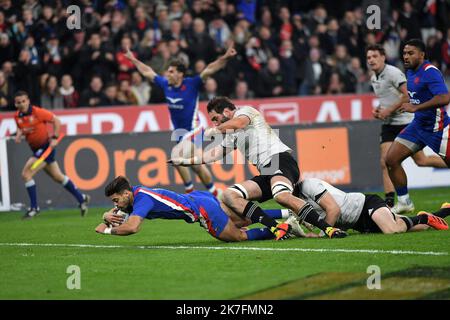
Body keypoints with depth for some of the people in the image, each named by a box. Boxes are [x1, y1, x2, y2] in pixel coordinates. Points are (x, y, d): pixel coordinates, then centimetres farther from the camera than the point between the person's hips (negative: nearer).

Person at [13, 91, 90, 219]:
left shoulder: (37, 112, -18)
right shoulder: (17, 116, 1)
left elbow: (56, 121, -10)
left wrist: (54, 138, -16)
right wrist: (19, 134, -2)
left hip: (45, 147, -7)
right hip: (36, 149, 7)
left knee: (26, 173, -16)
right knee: (58, 177, 15)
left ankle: (34, 207, -6)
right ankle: (81, 198, 29)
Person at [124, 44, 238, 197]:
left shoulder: (191, 84, -15)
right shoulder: (166, 84, 0)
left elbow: (209, 70, -24)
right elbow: (147, 72, 14)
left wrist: (225, 58, -36)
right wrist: (133, 60, 22)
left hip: (193, 131, -7)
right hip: (180, 132, 7)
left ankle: (190, 191, -8)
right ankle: (214, 194, 24)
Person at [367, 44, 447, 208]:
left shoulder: (393, 73, -14)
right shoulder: (374, 78, 12)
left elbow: (408, 95, -21)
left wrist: (388, 111, -20)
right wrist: (378, 109, 8)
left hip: (406, 122, -7)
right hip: (389, 124, 7)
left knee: (421, 161, 0)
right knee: (385, 162, -9)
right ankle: (389, 201, -11)